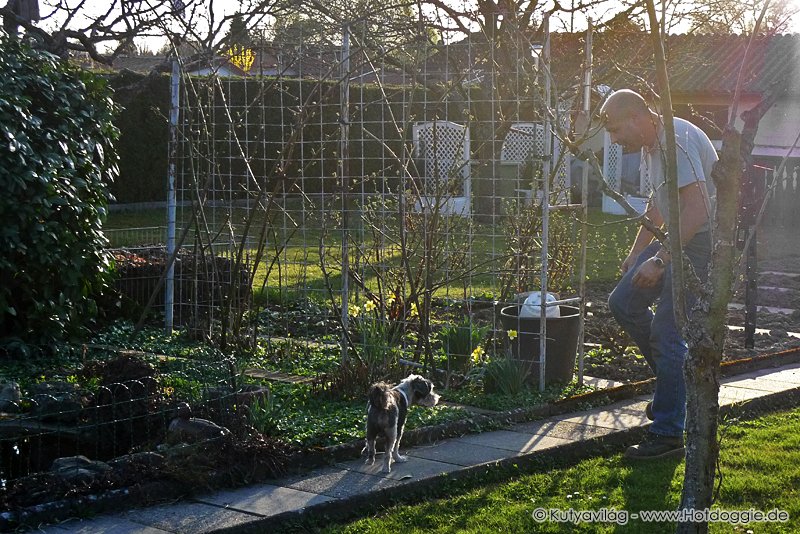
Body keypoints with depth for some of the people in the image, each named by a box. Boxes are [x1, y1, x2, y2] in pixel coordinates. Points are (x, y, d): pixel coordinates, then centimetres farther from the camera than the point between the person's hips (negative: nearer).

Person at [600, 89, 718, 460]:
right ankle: (679, 380, 22)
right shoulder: (650, 144, 11)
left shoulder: (676, 140, -22)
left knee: (667, 332, -10)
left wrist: (659, 261, -29)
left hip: (703, 241, -10)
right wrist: (636, 253, 25)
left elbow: (697, 209, -29)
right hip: (677, 238, 10)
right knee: (624, 303, 9)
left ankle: (668, 435, -2)